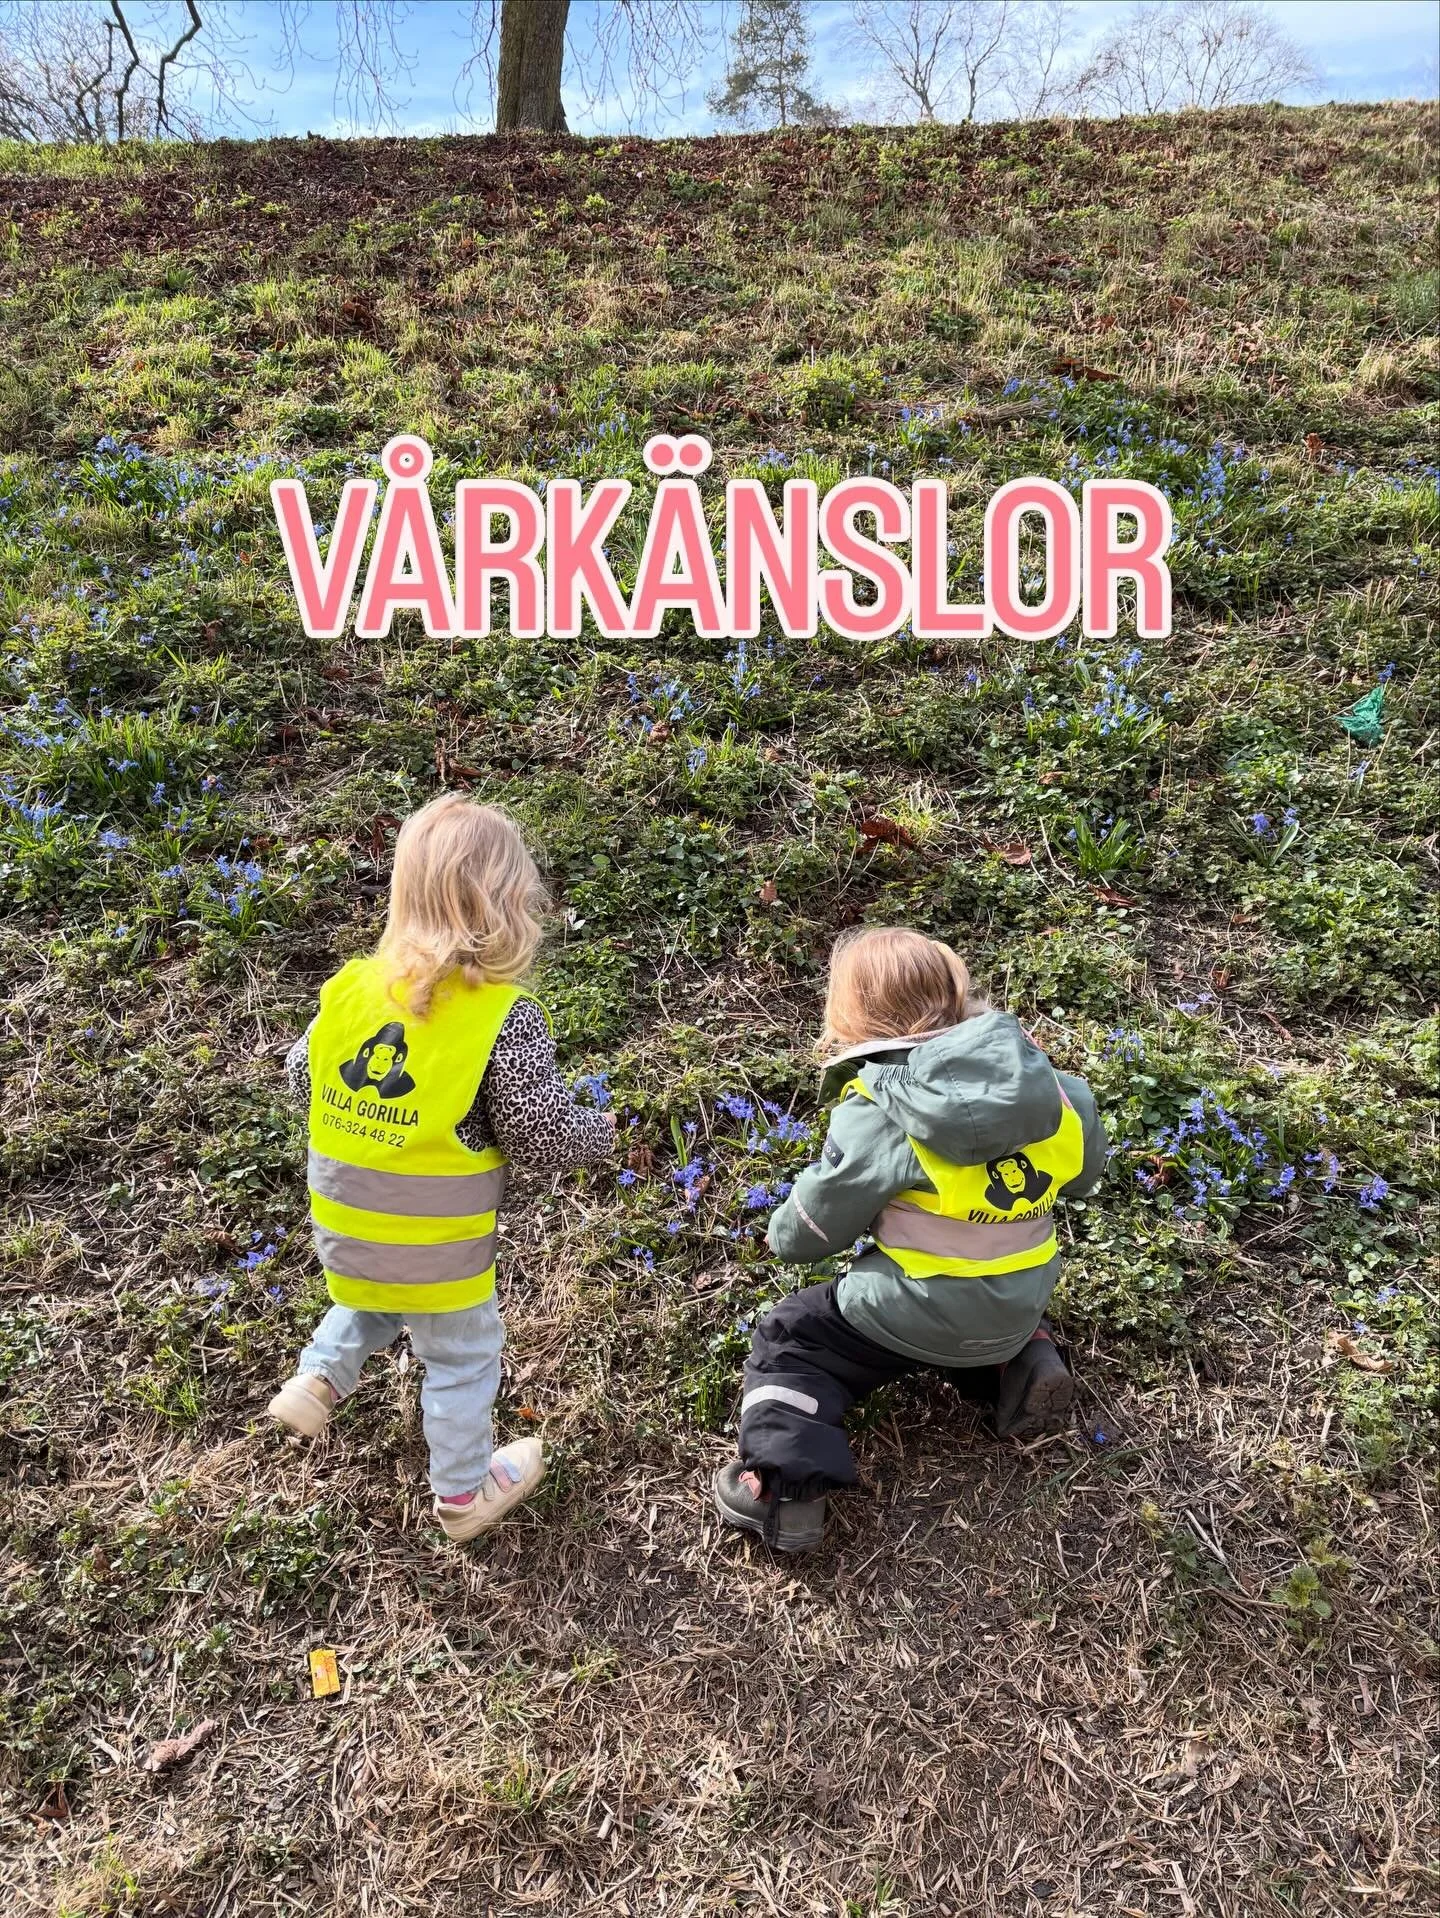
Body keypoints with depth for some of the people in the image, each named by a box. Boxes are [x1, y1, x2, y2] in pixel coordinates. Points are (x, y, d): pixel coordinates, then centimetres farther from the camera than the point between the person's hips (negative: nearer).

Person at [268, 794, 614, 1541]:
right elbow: (546, 1137, -19)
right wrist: (601, 1133, 2)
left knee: (374, 1304, 37)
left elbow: (301, 1074, 6)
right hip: (437, 1250, -4)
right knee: (462, 1357, 19)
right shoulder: (505, 1018, -23)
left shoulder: (350, 987, -8)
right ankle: (465, 1491, 35)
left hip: (342, 1228, 5)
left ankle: (318, 1378, 28)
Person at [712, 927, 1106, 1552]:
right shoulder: (1047, 1082, -9)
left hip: (912, 1320, -5)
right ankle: (1020, 1361, 15)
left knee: (787, 1339, 13)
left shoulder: (876, 1115, -22)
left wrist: (783, 1238, 14)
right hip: (1019, 1306, 5)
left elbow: (812, 1229, -9)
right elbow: (1081, 1176, 10)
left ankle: (788, 1475, -7)